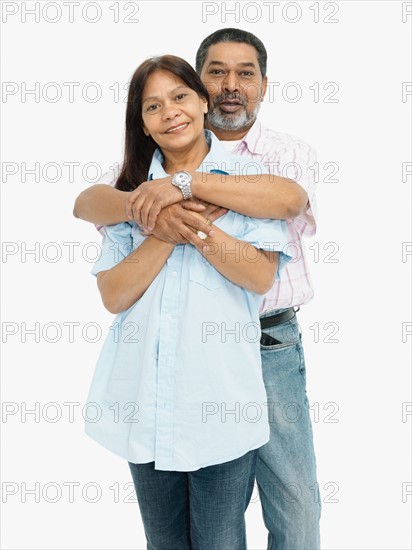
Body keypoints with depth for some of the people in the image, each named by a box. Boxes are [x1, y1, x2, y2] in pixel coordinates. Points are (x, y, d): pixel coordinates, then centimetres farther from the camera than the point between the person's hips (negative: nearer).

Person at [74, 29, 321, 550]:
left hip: (271, 346, -1)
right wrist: (143, 206, -28)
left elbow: (287, 197, -22)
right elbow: (87, 202, -7)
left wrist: (183, 183, -29)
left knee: (295, 502, 8)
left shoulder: (289, 153, 3)